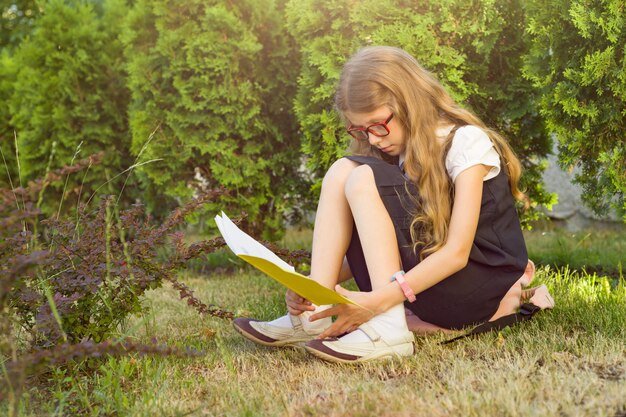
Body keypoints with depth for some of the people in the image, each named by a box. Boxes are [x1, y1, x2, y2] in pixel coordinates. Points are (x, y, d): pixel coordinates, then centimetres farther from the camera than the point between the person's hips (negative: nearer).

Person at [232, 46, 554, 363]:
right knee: (340, 173, -7)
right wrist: (315, 287, -14)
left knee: (364, 179, -22)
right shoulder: (401, 152, 10)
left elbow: (457, 252, -20)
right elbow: (373, 250, 5)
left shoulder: (466, 141, -11)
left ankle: (387, 328, -32)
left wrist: (380, 300, -31)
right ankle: (315, 316, -16)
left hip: (483, 285, -7)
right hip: (424, 279, 7)